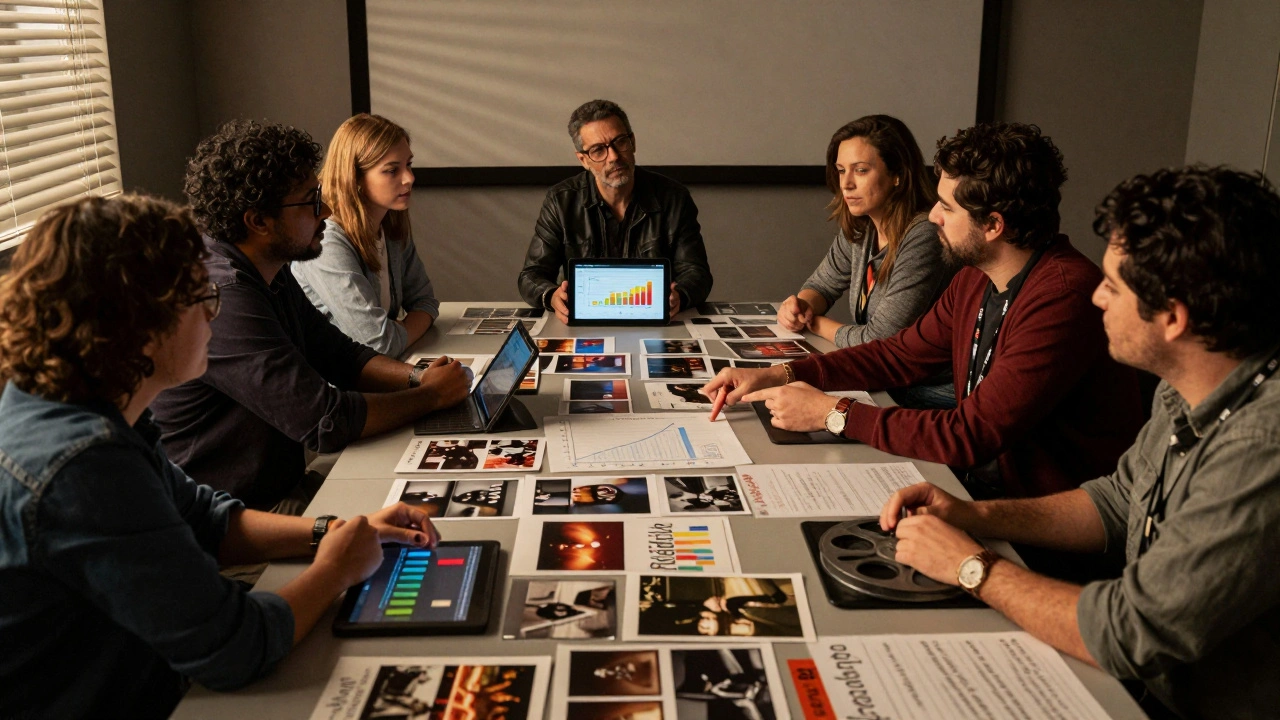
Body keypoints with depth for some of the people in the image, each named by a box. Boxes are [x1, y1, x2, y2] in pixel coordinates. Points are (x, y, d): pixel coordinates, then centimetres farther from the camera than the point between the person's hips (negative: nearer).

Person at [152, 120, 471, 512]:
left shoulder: (273, 276, 7)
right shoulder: (223, 296, -25)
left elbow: (339, 354, 16)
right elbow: (325, 421, -26)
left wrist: (417, 376, -4)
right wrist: (431, 395, -12)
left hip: (283, 487, 9)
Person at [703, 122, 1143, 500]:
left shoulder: (1062, 297, -27)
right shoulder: (975, 280, 3)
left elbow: (973, 434, -28)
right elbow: (902, 355, 14)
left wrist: (834, 414, -20)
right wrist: (779, 375, 2)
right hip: (977, 476, 8)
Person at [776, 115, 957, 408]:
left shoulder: (923, 237, -23)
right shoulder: (859, 228, 2)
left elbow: (878, 342, -23)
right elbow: (822, 284, 18)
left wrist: (817, 324, -6)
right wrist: (801, 307, -6)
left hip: (931, 393, -7)